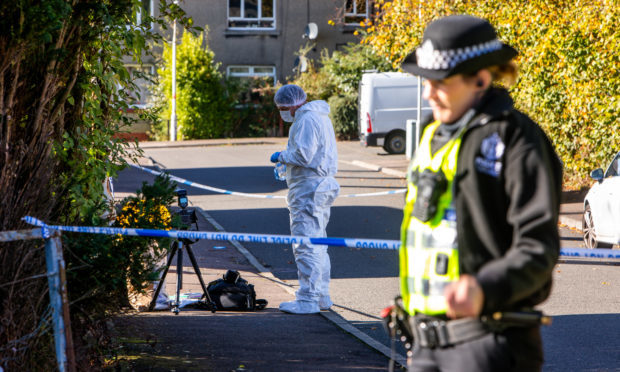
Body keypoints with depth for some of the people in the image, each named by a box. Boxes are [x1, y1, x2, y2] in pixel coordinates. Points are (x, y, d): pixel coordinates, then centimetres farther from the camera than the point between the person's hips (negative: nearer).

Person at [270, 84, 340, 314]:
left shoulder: (307, 120, -15)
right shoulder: (320, 117, 19)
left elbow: (303, 155, -23)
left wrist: (281, 156, -7)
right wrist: (287, 159, 16)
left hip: (309, 189, -11)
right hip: (322, 187, 11)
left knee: (306, 245, -9)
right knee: (317, 244, 15)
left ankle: (308, 300, -9)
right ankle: (321, 297, 20)